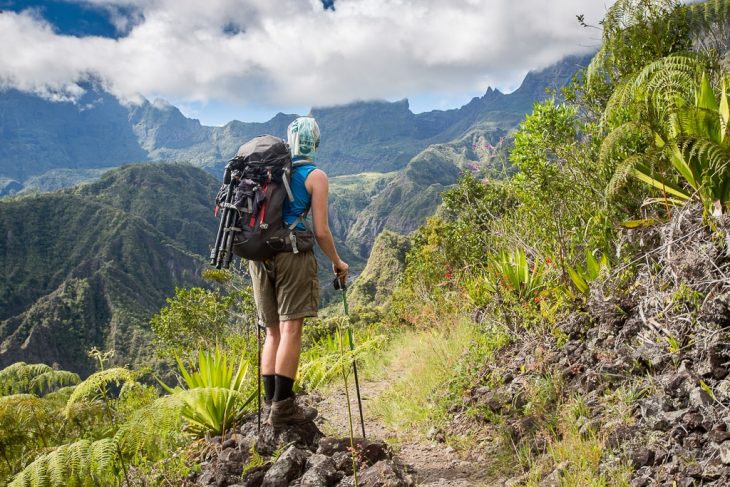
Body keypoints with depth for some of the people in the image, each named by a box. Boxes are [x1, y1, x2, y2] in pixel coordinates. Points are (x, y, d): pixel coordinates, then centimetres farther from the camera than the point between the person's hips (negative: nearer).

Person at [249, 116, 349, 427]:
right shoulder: (315, 176, 0)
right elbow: (321, 231, -4)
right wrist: (337, 262, 10)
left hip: (259, 255, 6)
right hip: (292, 253, -6)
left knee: (273, 331, 13)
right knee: (291, 330, -4)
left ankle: (270, 402, 13)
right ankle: (283, 407, -4)